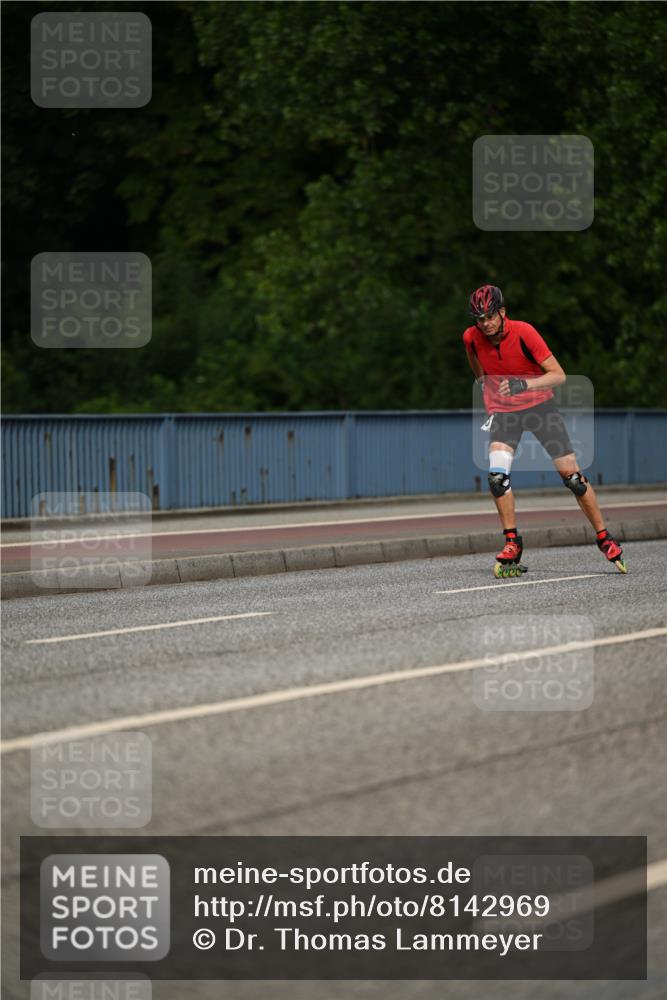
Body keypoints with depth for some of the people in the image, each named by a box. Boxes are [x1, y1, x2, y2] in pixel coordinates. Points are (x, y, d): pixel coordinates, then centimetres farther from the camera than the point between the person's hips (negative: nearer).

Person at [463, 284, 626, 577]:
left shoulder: (523, 332, -22)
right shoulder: (471, 338, -11)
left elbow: (559, 375, -23)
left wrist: (524, 385, -37)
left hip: (540, 405, -2)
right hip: (503, 412, 2)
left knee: (572, 475, -4)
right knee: (497, 475, -20)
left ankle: (604, 539, 9)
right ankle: (512, 543, -7)